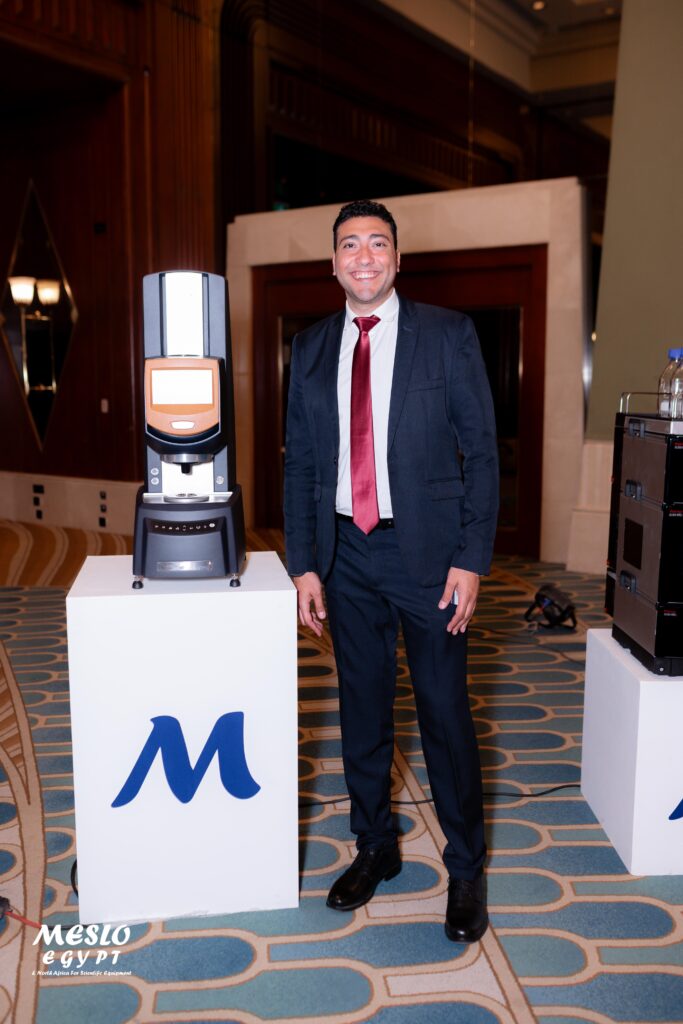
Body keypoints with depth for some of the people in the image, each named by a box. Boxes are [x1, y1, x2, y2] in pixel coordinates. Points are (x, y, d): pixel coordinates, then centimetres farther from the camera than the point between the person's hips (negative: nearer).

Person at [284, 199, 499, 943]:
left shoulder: (448, 335, -2)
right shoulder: (311, 349, 7)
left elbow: (481, 450, -4)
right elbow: (298, 462, 9)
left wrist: (470, 561, -11)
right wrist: (304, 565, 3)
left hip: (426, 551, -3)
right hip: (347, 554, 4)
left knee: (444, 711, 5)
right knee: (362, 708, 14)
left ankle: (465, 868, 24)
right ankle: (375, 847, 34)